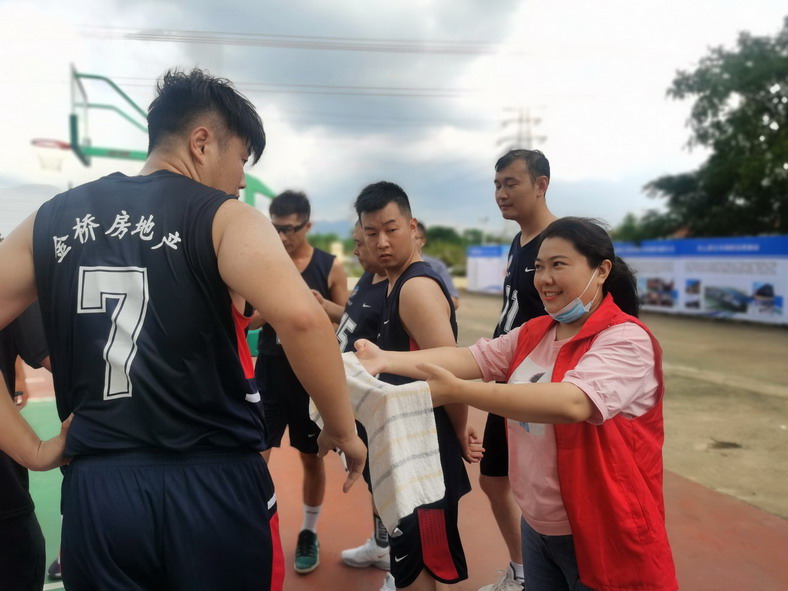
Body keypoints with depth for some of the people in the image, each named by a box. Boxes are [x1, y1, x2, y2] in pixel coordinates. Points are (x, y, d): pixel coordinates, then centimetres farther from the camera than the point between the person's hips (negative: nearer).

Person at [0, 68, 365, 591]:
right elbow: (302, 318, -25)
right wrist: (343, 430, -11)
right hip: (214, 483, -3)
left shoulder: (52, 220, 7)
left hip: (94, 488, 4)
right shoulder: (224, 218, -9)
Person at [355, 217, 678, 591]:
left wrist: (457, 391, -42)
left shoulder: (626, 340, -20)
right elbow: (471, 357, -9)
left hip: (600, 536, -6)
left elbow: (572, 402, -37)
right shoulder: (533, 333, 4)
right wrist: (387, 359, -22)